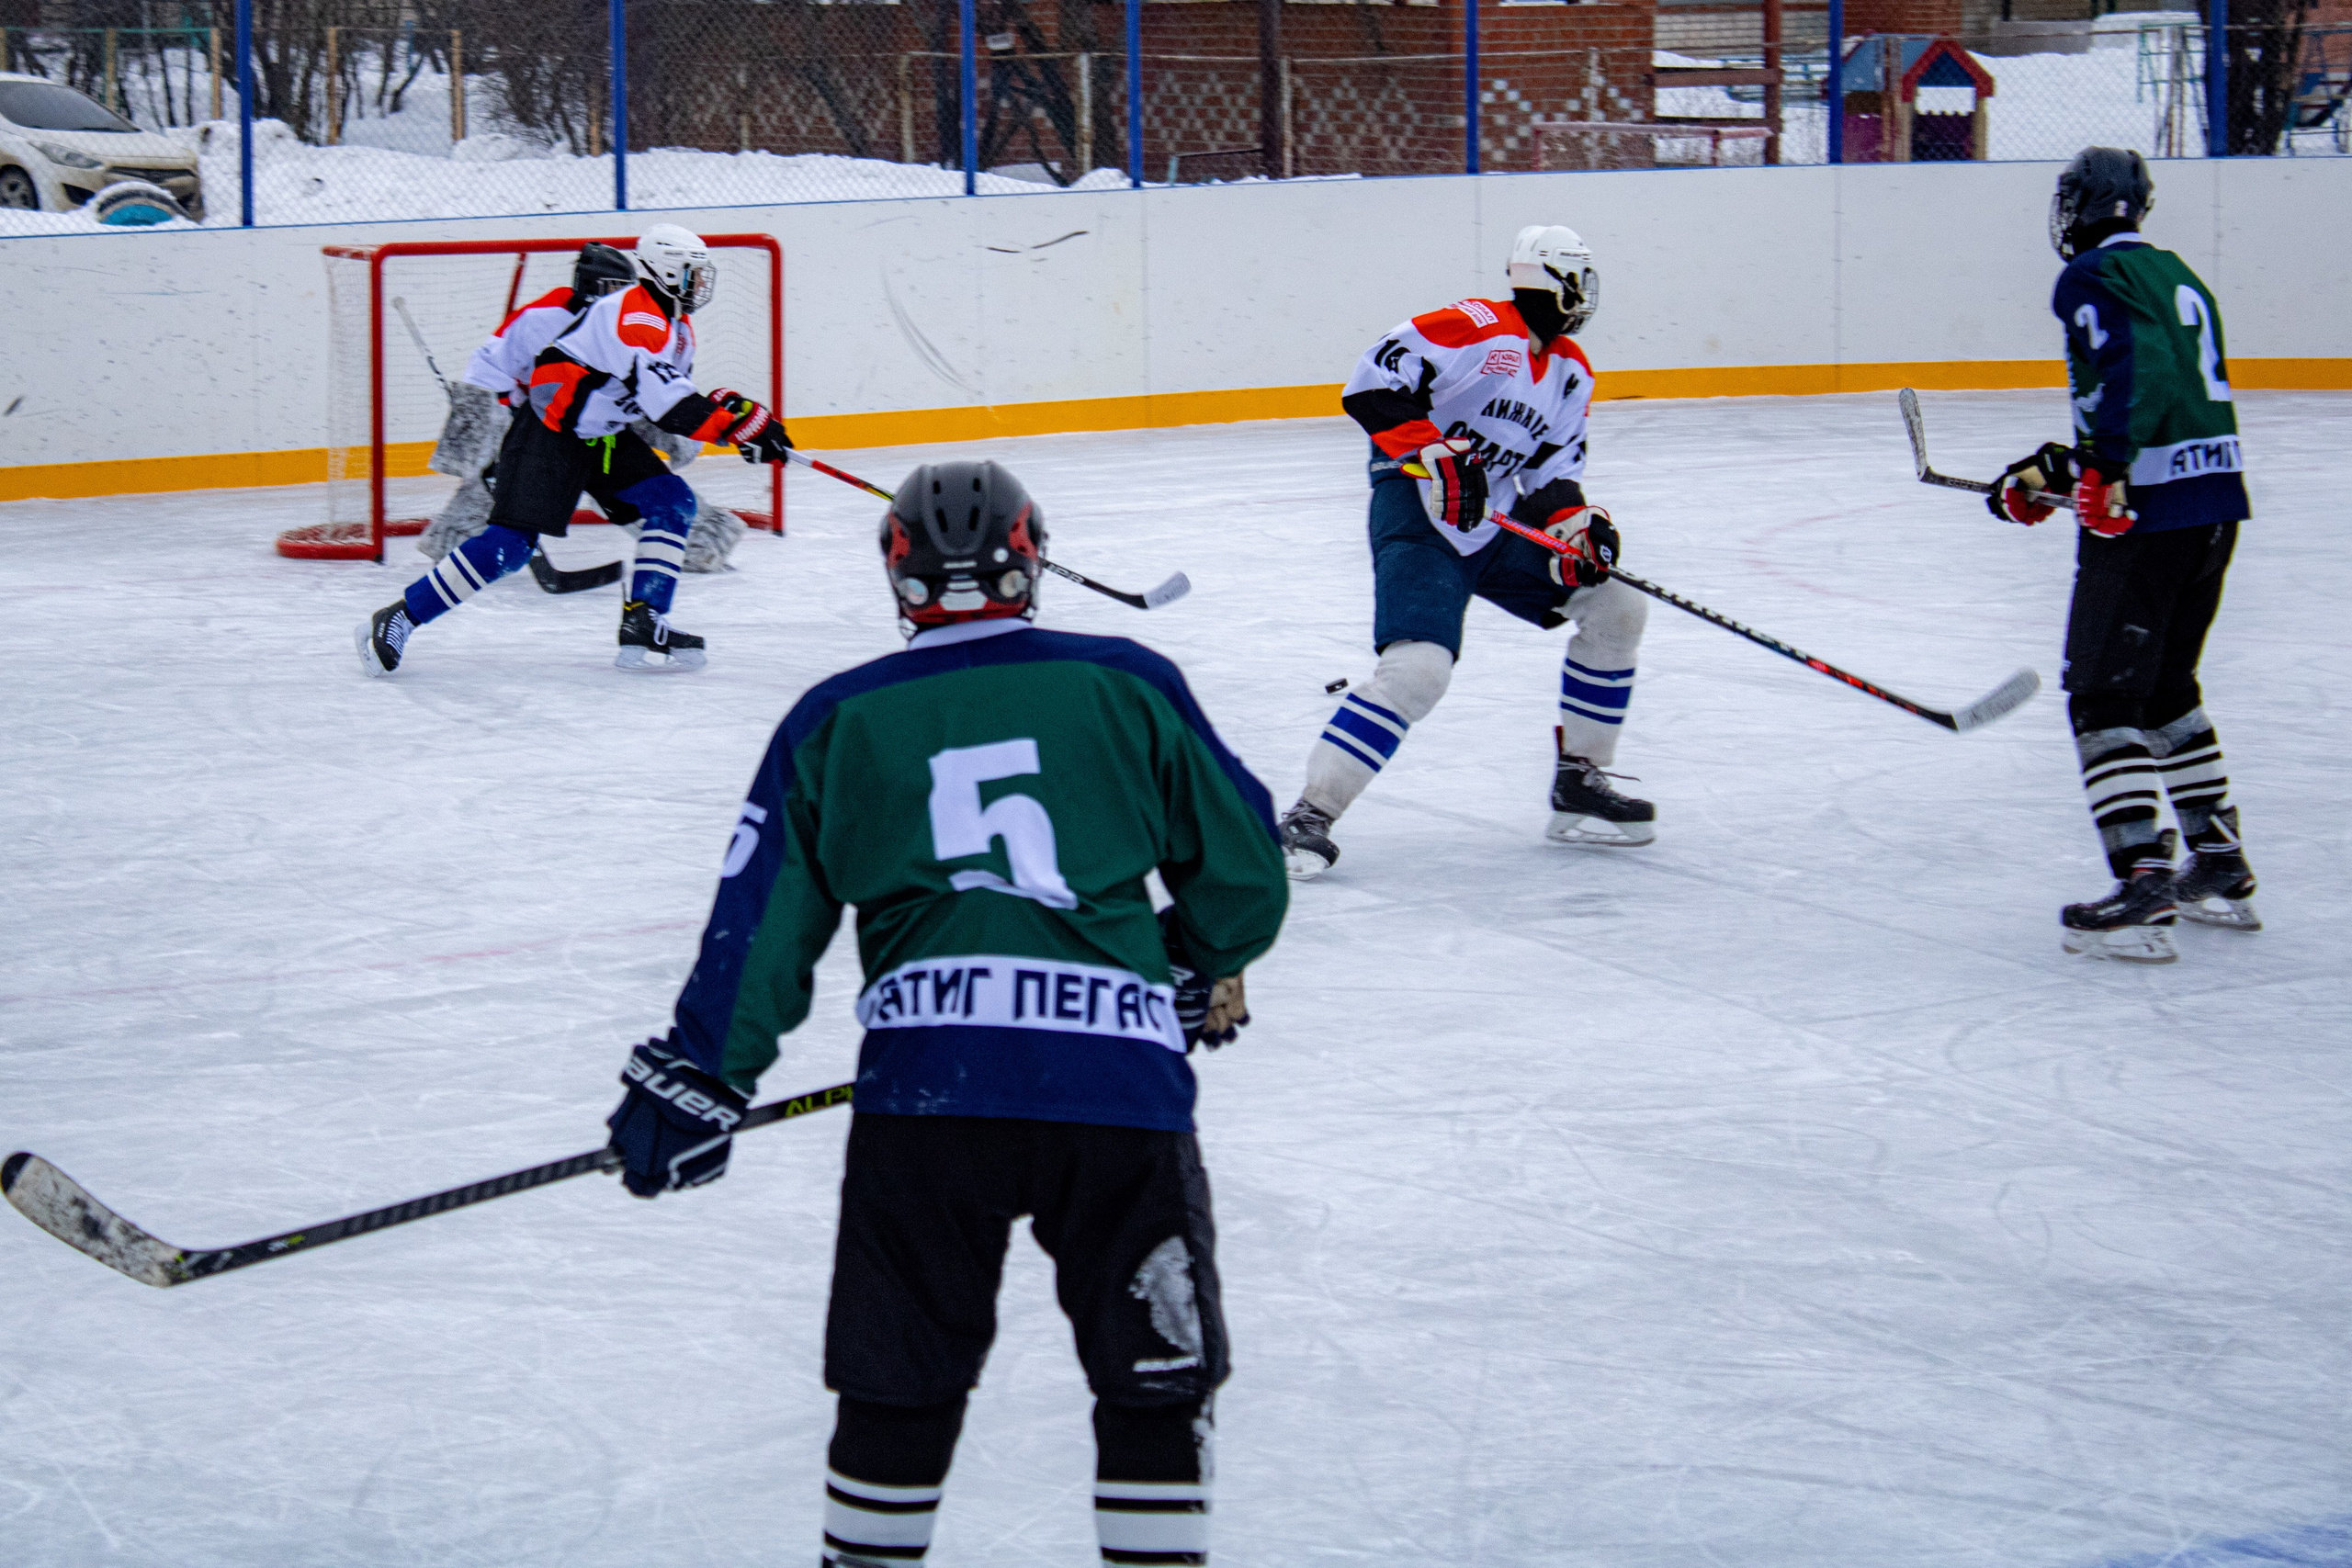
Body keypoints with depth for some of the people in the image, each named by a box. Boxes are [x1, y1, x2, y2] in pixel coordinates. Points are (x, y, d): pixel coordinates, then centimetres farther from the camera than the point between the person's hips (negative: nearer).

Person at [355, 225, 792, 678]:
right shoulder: (634, 315, -22)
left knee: (673, 503, -4)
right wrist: (735, 425, -27)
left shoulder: (676, 326, 12)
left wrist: (727, 403, -3)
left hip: (605, 436, 10)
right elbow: (665, 402, -30)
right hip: (549, 431, -10)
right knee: (512, 542, -17)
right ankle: (397, 620, -11)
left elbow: (678, 398, 16)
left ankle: (643, 629, -4)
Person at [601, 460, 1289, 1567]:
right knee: (1155, 1380, 12)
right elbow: (1242, 865, 16)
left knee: (898, 1386, 16)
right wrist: (1200, 974, 35)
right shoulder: (1128, 686, 11)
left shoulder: (836, 723, 14)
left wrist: (698, 1076, 17)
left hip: (922, 1079, 1)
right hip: (1119, 1079, -1)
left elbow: (764, 915, 11)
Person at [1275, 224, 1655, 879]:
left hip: (1498, 527, 9)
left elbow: (1552, 470, 14)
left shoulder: (1570, 373, 12)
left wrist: (1575, 524, -7)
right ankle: (1310, 813, -22)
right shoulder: (1473, 328, -14)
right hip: (1418, 513, -9)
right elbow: (1371, 384, -21)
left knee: (1617, 605, 5)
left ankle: (1579, 783, 15)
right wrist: (1437, 452, -28)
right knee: (1419, 666, -27)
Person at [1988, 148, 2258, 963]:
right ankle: (2220, 867, 26)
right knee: (2167, 683, 22)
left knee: (2105, 694, -5)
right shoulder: (2177, 278, 21)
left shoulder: (2093, 278, -6)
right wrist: (2057, 470, 25)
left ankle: (2143, 883, -16)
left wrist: (2103, 471, -29)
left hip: (2148, 511, -9)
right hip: (2218, 497, 9)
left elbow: (2134, 370, -23)